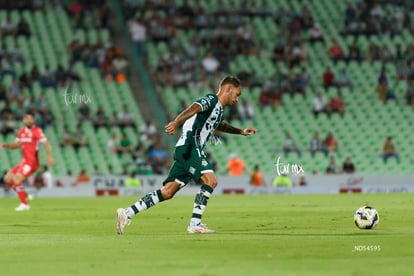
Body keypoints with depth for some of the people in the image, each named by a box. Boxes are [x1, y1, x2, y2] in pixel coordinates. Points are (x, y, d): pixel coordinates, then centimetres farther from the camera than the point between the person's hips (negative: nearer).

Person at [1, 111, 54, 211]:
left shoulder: (36, 130, -11)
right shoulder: (22, 131, 11)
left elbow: (46, 144, -18)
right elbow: (16, 145, 22)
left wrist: (49, 156, -32)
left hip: (32, 162, -8)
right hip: (25, 161, 8)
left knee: (17, 179, -18)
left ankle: (24, 204, -10)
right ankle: (25, 196, 13)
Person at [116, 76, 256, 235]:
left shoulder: (218, 109, 26)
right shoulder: (211, 99, -4)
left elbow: (219, 125, 49)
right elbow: (193, 109, -24)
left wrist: (241, 131, 50)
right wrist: (176, 123, -42)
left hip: (188, 152, 9)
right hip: (190, 146, -9)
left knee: (167, 192, 3)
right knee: (210, 181, -19)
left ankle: (127, 213, 1)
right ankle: (195, 224, -21)